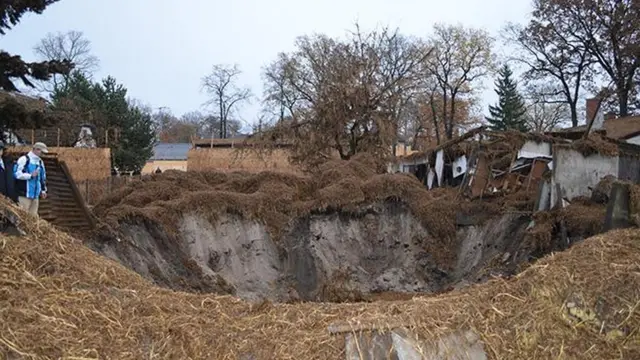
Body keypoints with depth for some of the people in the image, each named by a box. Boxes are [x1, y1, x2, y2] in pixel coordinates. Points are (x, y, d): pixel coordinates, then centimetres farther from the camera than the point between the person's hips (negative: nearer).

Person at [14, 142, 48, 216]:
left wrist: (43, 190, 19)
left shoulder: (40, 162, 17)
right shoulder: (24, 159, -7)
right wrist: (30, 175, -20)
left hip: (35, 194, 7)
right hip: (25, 194, -7)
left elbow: (43, 177, 24)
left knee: (34, 215, 7)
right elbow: (17, 173, -15)